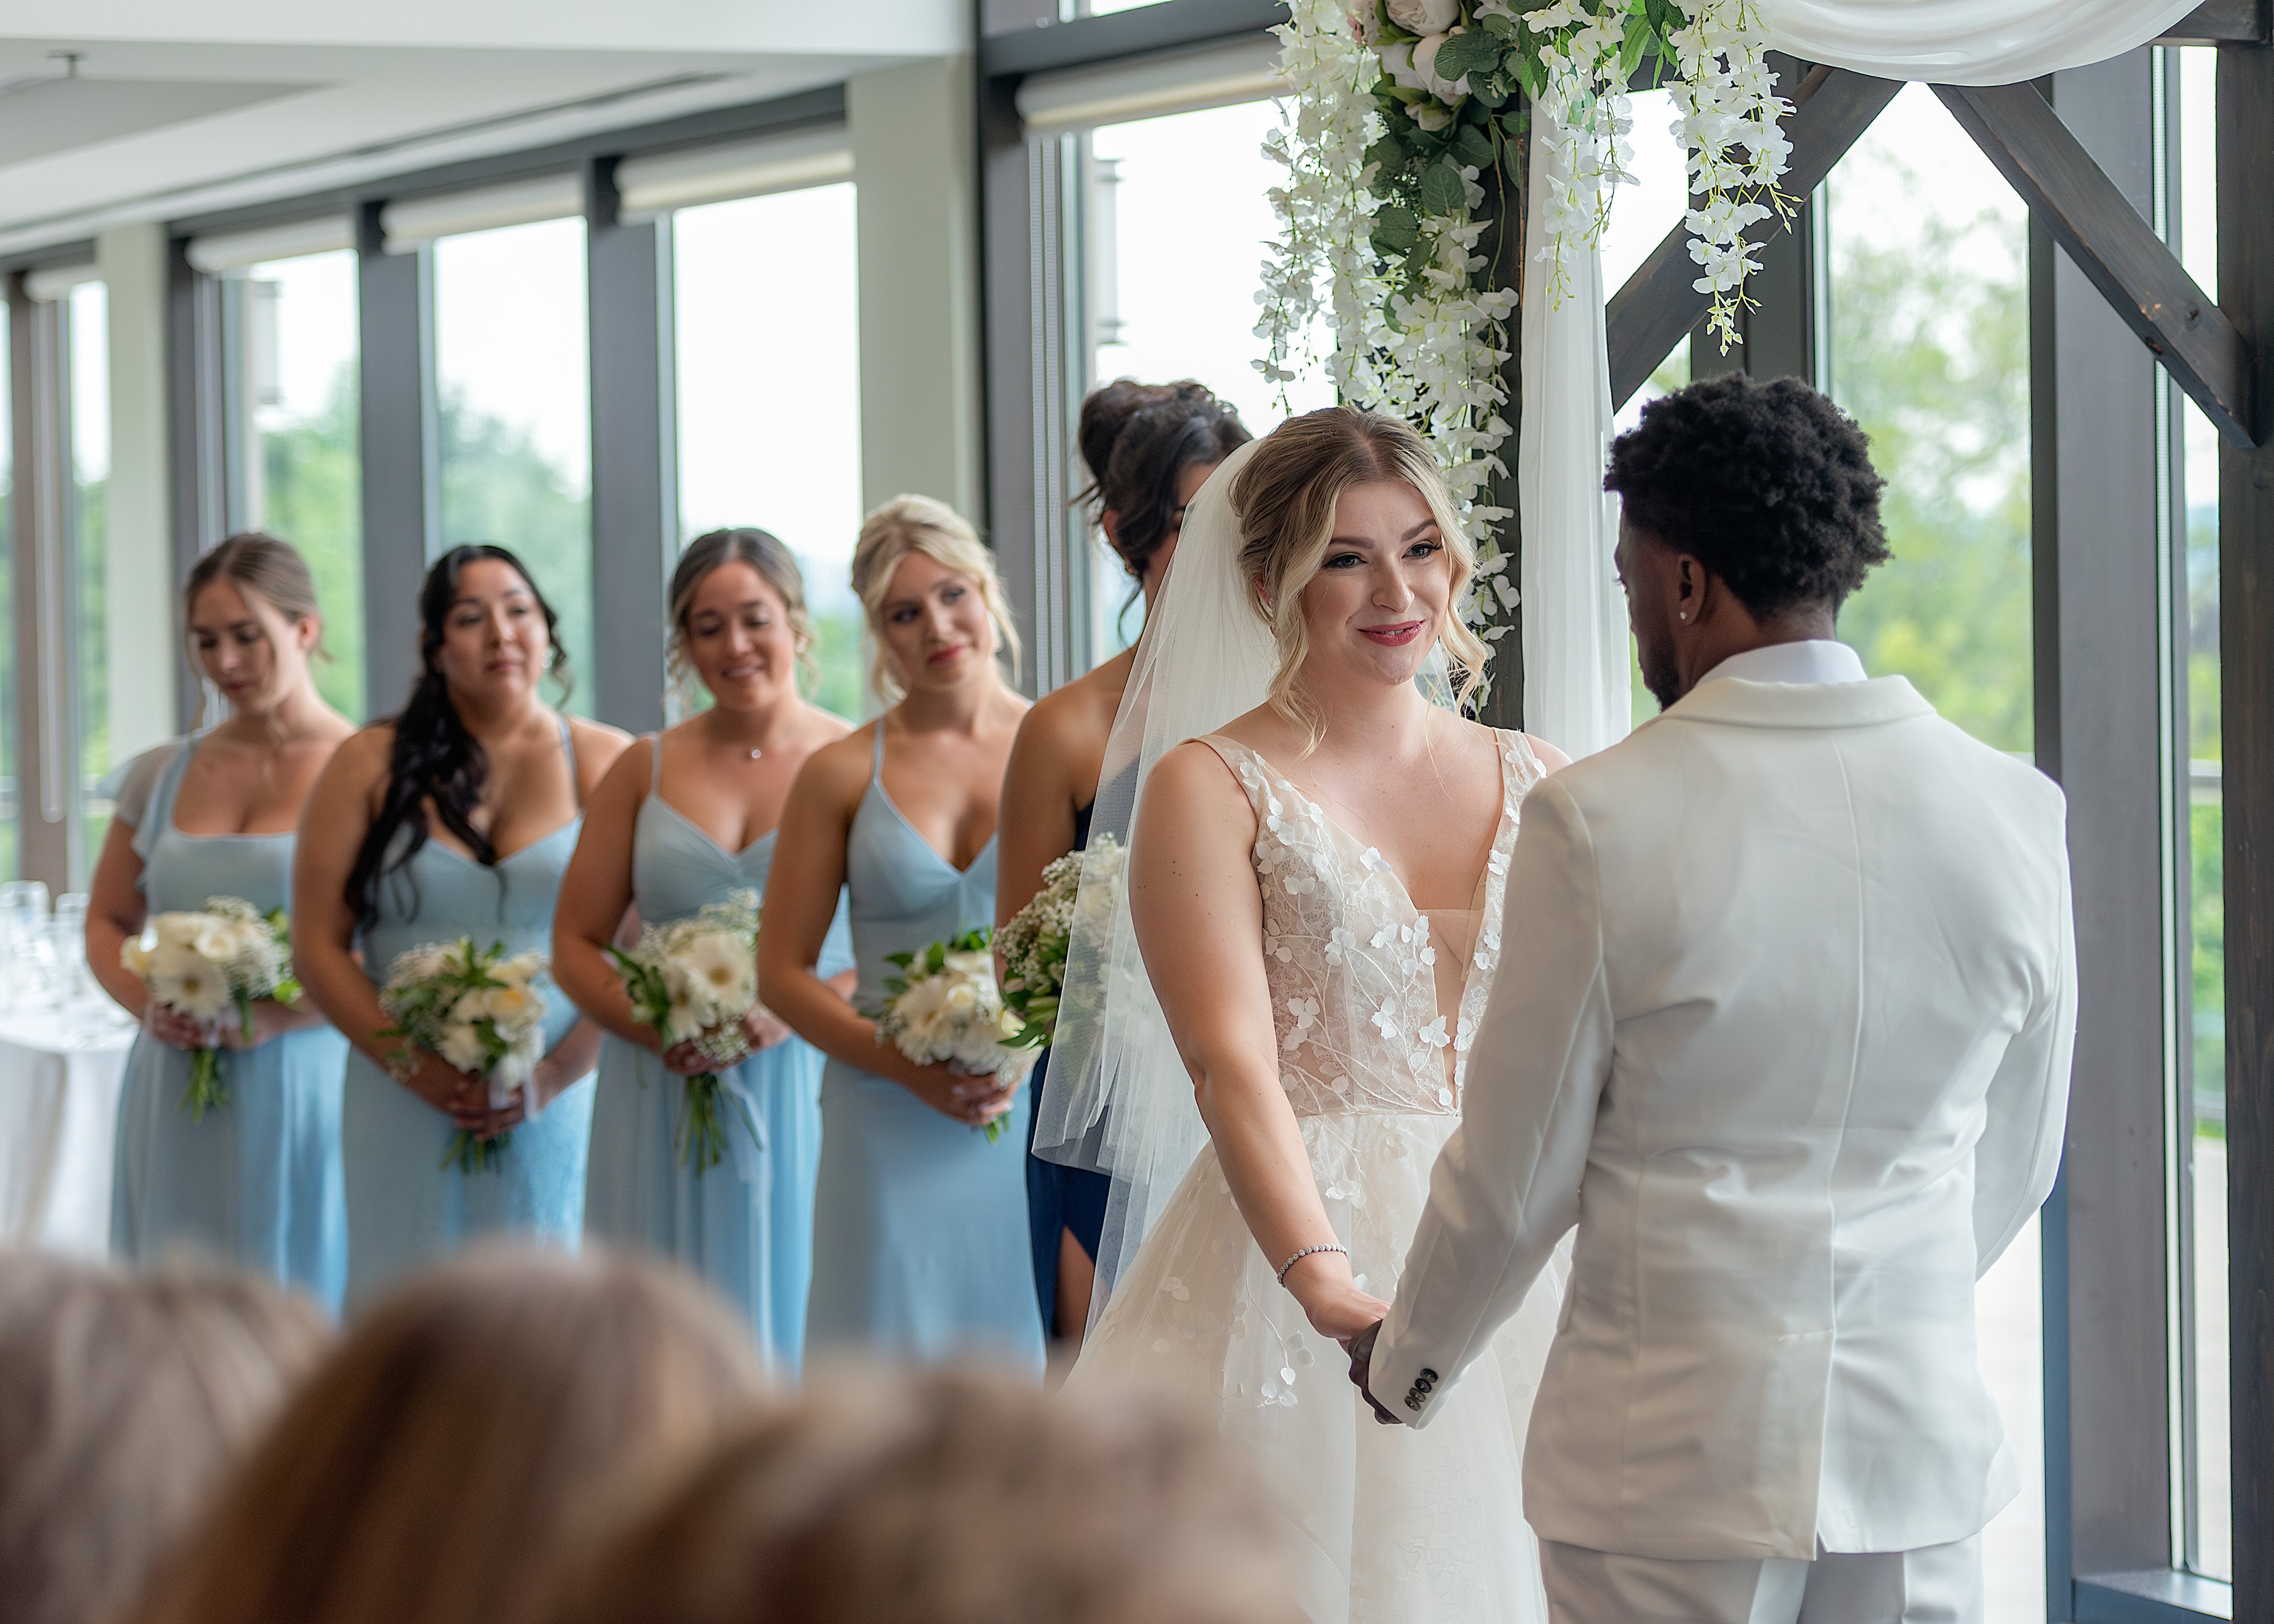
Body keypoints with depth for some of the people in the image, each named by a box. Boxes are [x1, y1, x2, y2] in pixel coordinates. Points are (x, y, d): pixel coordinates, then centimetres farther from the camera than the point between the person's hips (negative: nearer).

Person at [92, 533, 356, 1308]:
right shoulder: (162, 775, 12)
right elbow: (107, 923, 19)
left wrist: (274, 1017, -18)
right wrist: (147, 1004, -2)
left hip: (301, 1090, -4)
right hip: (176, 1094, 4)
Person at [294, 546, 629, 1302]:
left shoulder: (605, 765, 6)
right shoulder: (371, 766, 9)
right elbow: (319, 945, 4)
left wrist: (551, 1077, -12)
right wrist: (416, 1067, -8)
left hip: (561, 1113, -1)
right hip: (408, 1118, 1)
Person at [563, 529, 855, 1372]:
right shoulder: (645, 771, 11)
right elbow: (574, 942, 11)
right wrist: (651, 1026, -7)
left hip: (806, 1097, -2)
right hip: (664, 1105, 2)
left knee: (794, 1322, -2)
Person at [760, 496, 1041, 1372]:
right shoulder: (841, 775, 5)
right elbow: (782, 972, 6)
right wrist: (906, 1066, -9)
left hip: (1041, 1119, 0)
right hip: (894, 1129, 0)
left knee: (1038, 1376, 0)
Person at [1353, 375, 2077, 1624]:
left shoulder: (1600, 823, -14)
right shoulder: (2013, 811, -2)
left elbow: (1517, 1176, -6)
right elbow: (2017, 1164, 9)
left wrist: (1408, 1369, 12)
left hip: (1680, 1448, -3)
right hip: (1923, 1431, 3)